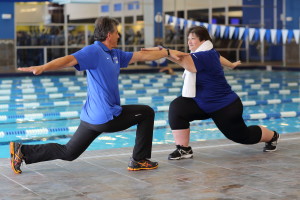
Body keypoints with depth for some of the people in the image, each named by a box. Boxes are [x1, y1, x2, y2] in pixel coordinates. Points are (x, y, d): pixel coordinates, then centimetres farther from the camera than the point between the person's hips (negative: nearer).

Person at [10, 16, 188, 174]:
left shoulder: (115, 54, 15)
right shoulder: (94, 51, -13)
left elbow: (142, 55, 20)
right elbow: (69, 60, -27)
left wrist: (168, 53, 20)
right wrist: (43, 68, -41)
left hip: (92, 117, 10)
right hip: (106, 118, -10)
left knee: (68, 153, 13)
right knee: (146, 113, 8)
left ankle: (22, 151, 8)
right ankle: (139, 160, 12)